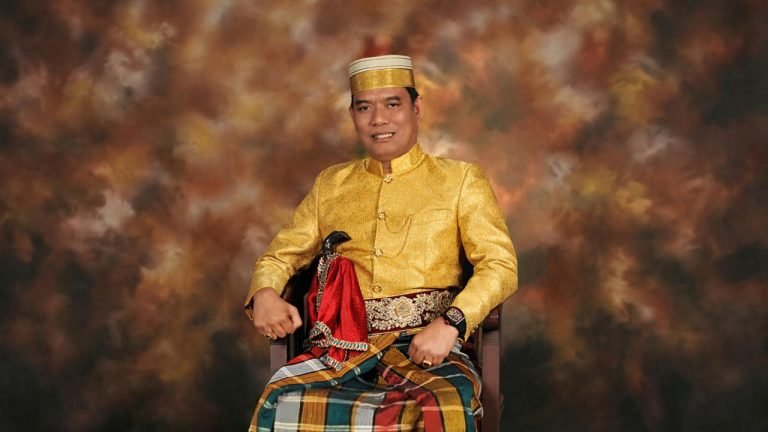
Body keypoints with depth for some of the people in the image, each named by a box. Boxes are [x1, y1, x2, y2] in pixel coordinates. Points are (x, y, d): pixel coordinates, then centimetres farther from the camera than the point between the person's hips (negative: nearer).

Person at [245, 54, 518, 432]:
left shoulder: (461, 180, 11)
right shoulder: (329, 185, 21)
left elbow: (500, 264, 2)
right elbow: (280, 255, 22)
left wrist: (450, 323, -17)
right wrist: (264, 294, -4)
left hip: (425, 345, -2)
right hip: (344, 345, 2)